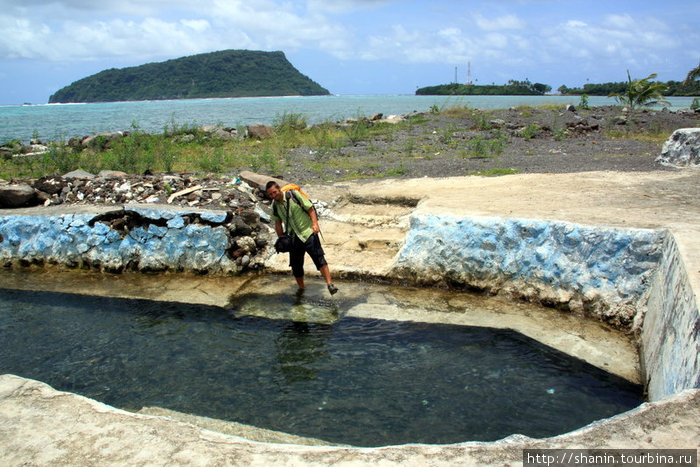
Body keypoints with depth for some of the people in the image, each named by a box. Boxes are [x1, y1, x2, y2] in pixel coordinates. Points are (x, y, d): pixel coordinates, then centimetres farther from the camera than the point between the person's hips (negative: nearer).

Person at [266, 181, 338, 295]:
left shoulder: (294, 195, -10)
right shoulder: (274, 205, 4)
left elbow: (310, 209, -8)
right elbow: (278, 223, 16)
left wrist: (315, 224, -21)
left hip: (308, 232, -5)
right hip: (294, 237, 5)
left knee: (319, 258, -20)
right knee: (296, 265, 8)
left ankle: (330, 284, -22)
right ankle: (301, 288, 29)